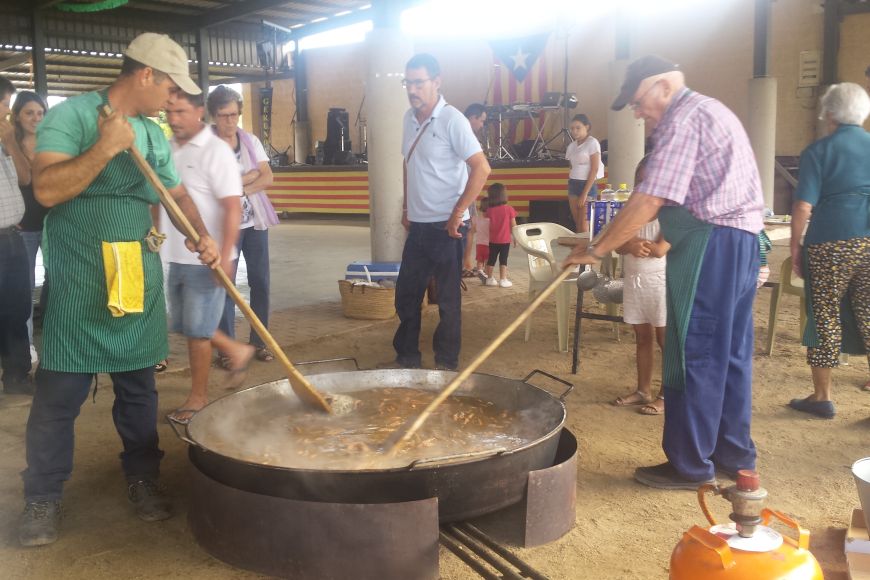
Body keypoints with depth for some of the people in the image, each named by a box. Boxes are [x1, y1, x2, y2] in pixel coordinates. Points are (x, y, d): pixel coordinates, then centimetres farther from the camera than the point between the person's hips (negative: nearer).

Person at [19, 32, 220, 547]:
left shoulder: (155, 134, 12)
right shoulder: (71, 115, -7)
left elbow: (177, 192, 21)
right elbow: (47, 189, -18)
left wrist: (202, 235, 5)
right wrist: (106, 147, -23)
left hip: (140, 278, 6)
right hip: (79, 283, -5)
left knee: (139, 388, 13)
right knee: (59, 395, 2)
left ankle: (143, 479, 27)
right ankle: (43, 497, 17)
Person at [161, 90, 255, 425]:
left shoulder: (215, 151, -13)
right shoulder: (168, 149, 8)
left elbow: (232, 208, -17)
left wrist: (224, 256, -24)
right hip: (175, 257, 7)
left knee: (196, 330, 2)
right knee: (185, 326, 15)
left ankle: (198, 398, 17)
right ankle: (236, 350, 34)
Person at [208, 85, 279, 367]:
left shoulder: (251, 140, 7)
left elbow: (267, 178, -2)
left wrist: (240, 189, -16)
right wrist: (251, 175, -8)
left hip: (255, 220, 4)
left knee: (260, 282, 7)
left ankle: (259, 341, 19)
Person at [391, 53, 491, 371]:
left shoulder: (451, 120, -13)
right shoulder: (409, 118, 9)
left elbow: (481, 168, -18)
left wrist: (458, 213, -18)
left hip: (445, 226, -7)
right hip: (417, 225, 7)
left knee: (448, 298, 4)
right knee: (406, 293, 13)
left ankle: (447, 363, 17)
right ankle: (406, 356, 28)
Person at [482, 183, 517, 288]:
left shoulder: (489, 210, -3)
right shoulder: (509, 209, -8)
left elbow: (489, 225, 1)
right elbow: (513, 226, -5)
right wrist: (515, 237, 5)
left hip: (493, 240, 3)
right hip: (505, 240, -2)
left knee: (491, 259, 12)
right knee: (503, 260, 2)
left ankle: (489, 279, 19)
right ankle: (503, 280, 1)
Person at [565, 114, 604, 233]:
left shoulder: (592, 143, -6)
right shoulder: (572, 145, 12)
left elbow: (594, 170, -11)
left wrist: (585, 193, -15)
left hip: (587, 185, -6)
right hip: (573, 184, 6)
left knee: (584, 223, -7)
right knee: (577, 222, 5)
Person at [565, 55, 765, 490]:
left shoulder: (683, 119, -11)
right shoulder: (711, 111, 21)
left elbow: (650, 200, -20)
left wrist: (596, 250, -16)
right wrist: (665, 240, 20)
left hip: (712, 246, -10)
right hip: (744, 240, 10)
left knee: (693, 356, -4)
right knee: (730, 353, 15)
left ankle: (690, 466, 4)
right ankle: (735, 453, 24)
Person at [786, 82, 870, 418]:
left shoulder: (818, 151, -3)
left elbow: (804, 206, -10)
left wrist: (795, 246, 0)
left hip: (831, 244, -4)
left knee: (825, 317, 6)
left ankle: (822, 397, 14)